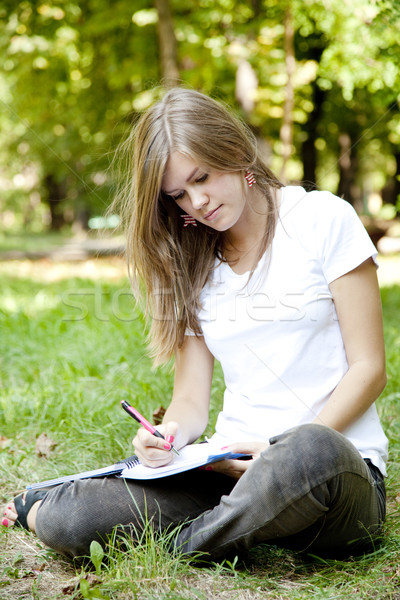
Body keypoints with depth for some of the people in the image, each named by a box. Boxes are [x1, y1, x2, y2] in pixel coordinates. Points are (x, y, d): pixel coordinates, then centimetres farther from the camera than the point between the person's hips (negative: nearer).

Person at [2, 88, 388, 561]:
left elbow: (368, 368, -2)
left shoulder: (324, 219, 1)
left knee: (316, 452, -41)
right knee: (68, 521, -22)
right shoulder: (189, 265, 14)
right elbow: (192, 398, 11)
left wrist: (287, 451, -15)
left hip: (341, 468, -2)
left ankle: (181, 547, -14)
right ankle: (40, 509, 14)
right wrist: (170, 434, -13)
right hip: (231, 470, 3)